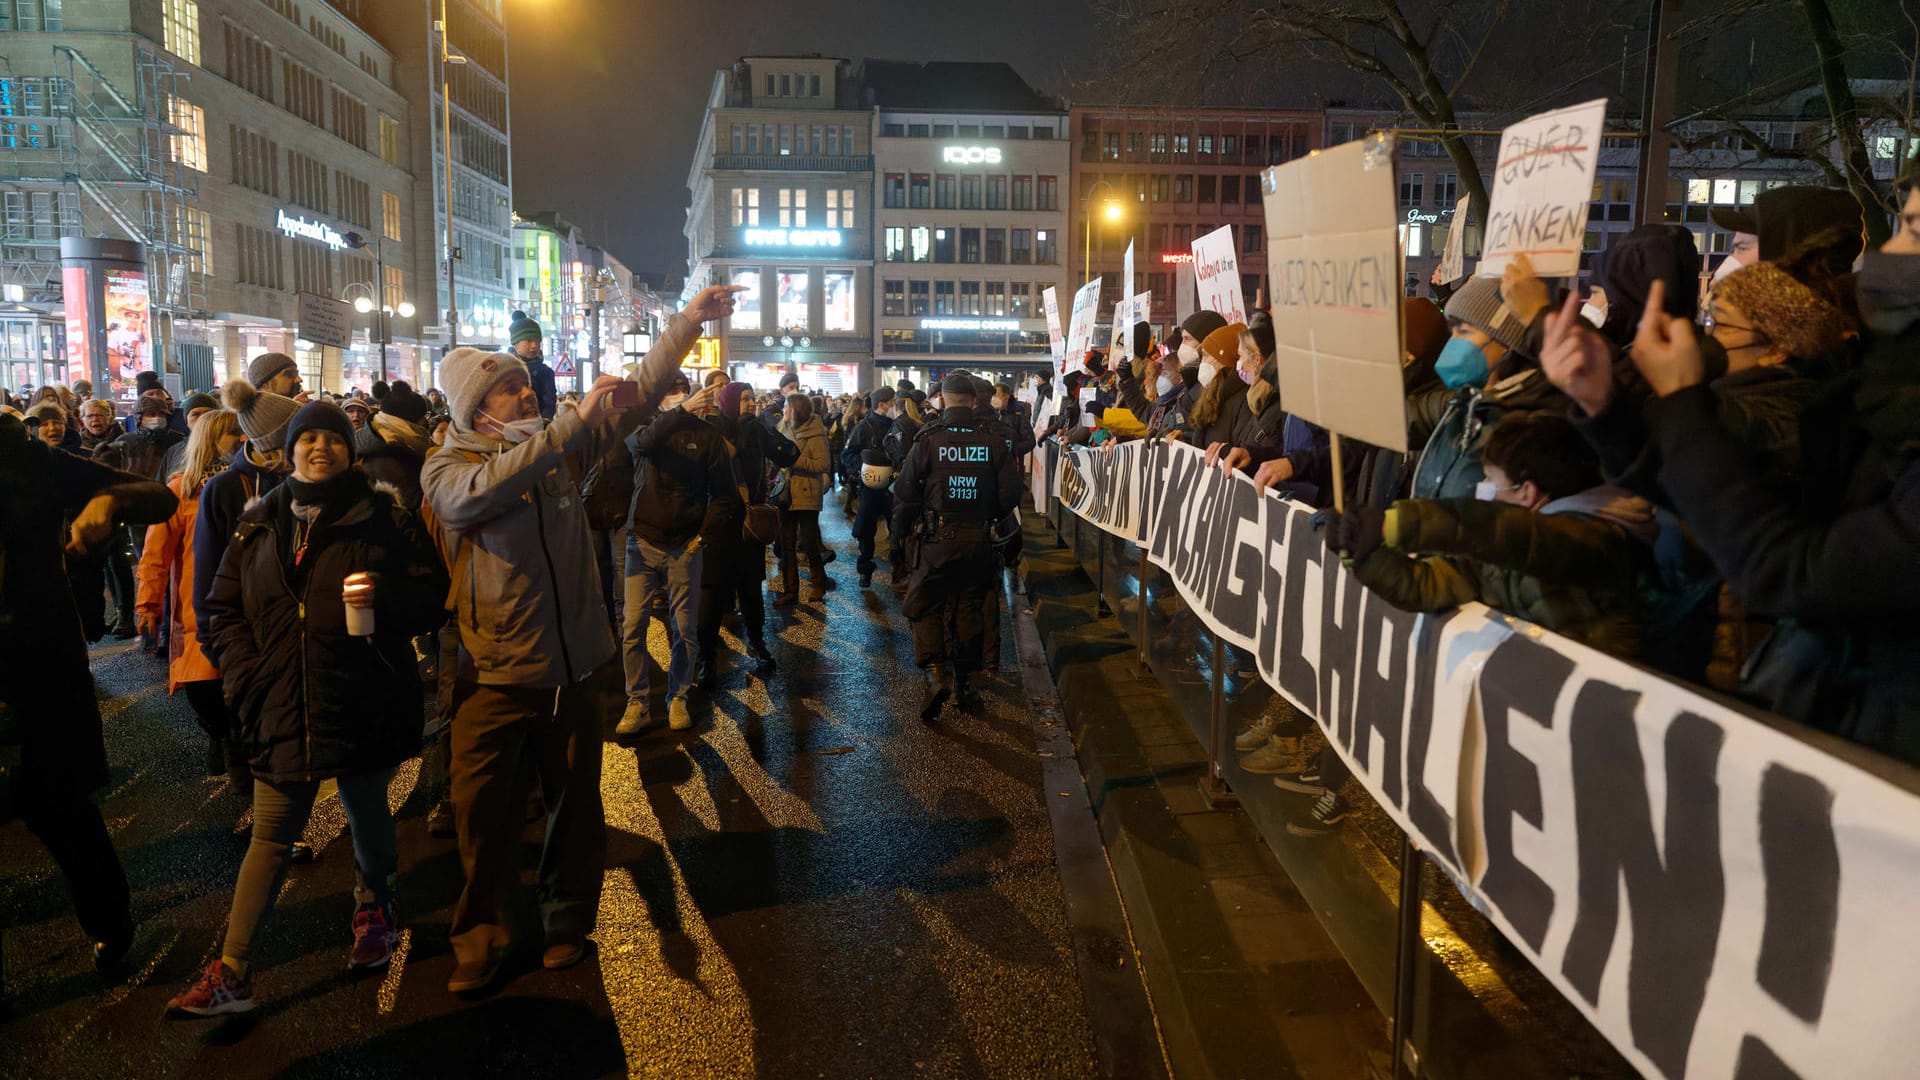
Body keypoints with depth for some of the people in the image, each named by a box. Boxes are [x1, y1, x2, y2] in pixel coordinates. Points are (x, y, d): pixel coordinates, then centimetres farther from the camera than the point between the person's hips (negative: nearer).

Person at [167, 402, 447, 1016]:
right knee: (270, 836, 5)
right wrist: (248, 677, -2)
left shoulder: (382, 519, -2)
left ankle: (373, 908, 43)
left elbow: (432, 595, -3)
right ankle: (231, 972, 10)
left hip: (364, 706, -2)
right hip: (282, 710, 2)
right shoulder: (259, 527, 8)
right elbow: (223, 610, 12)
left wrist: (383, 599, -24)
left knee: (367, 816, 15)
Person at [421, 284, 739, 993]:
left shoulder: (553, 442, 6)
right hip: (496, 674, -4)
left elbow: (637, 399, 3)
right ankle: (479, 936, 23)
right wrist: (574, 422, -35)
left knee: (575, 802, 14)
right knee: (483, 810, 3)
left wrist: (689, 322, -5)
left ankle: (568, 920, 32)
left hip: (571, 663, 4)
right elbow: (485, 489, -30)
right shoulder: (446, 468, -7)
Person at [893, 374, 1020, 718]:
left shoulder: (927, 440, -8)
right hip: (978, 539, 3)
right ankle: (963, 679, 23)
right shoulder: (993, 442, -2)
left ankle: (935, 673, -14)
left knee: (926, 606, 5)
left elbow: (905, 493, -6)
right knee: (969, 609, 14)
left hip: (936, 538, -3)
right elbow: (1010, 494, -1)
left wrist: (901, 532, 8)